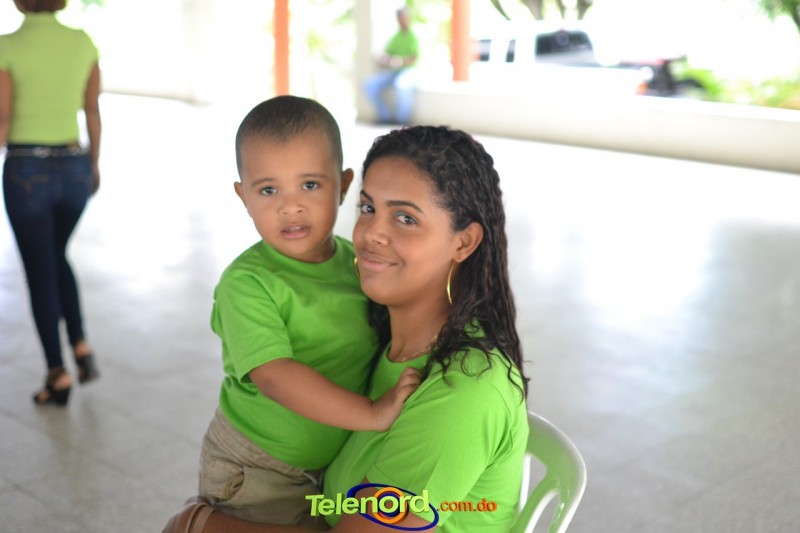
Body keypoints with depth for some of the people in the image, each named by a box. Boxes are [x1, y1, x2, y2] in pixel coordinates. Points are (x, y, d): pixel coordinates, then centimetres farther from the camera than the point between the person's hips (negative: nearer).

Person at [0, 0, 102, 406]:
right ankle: (80, 346, 13)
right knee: (57, 256, 26)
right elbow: (93, 111, 5)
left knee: (39, 272, 8)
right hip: (73, 167, 4)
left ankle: (58, 376, 13)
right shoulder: (82, 43, -1)